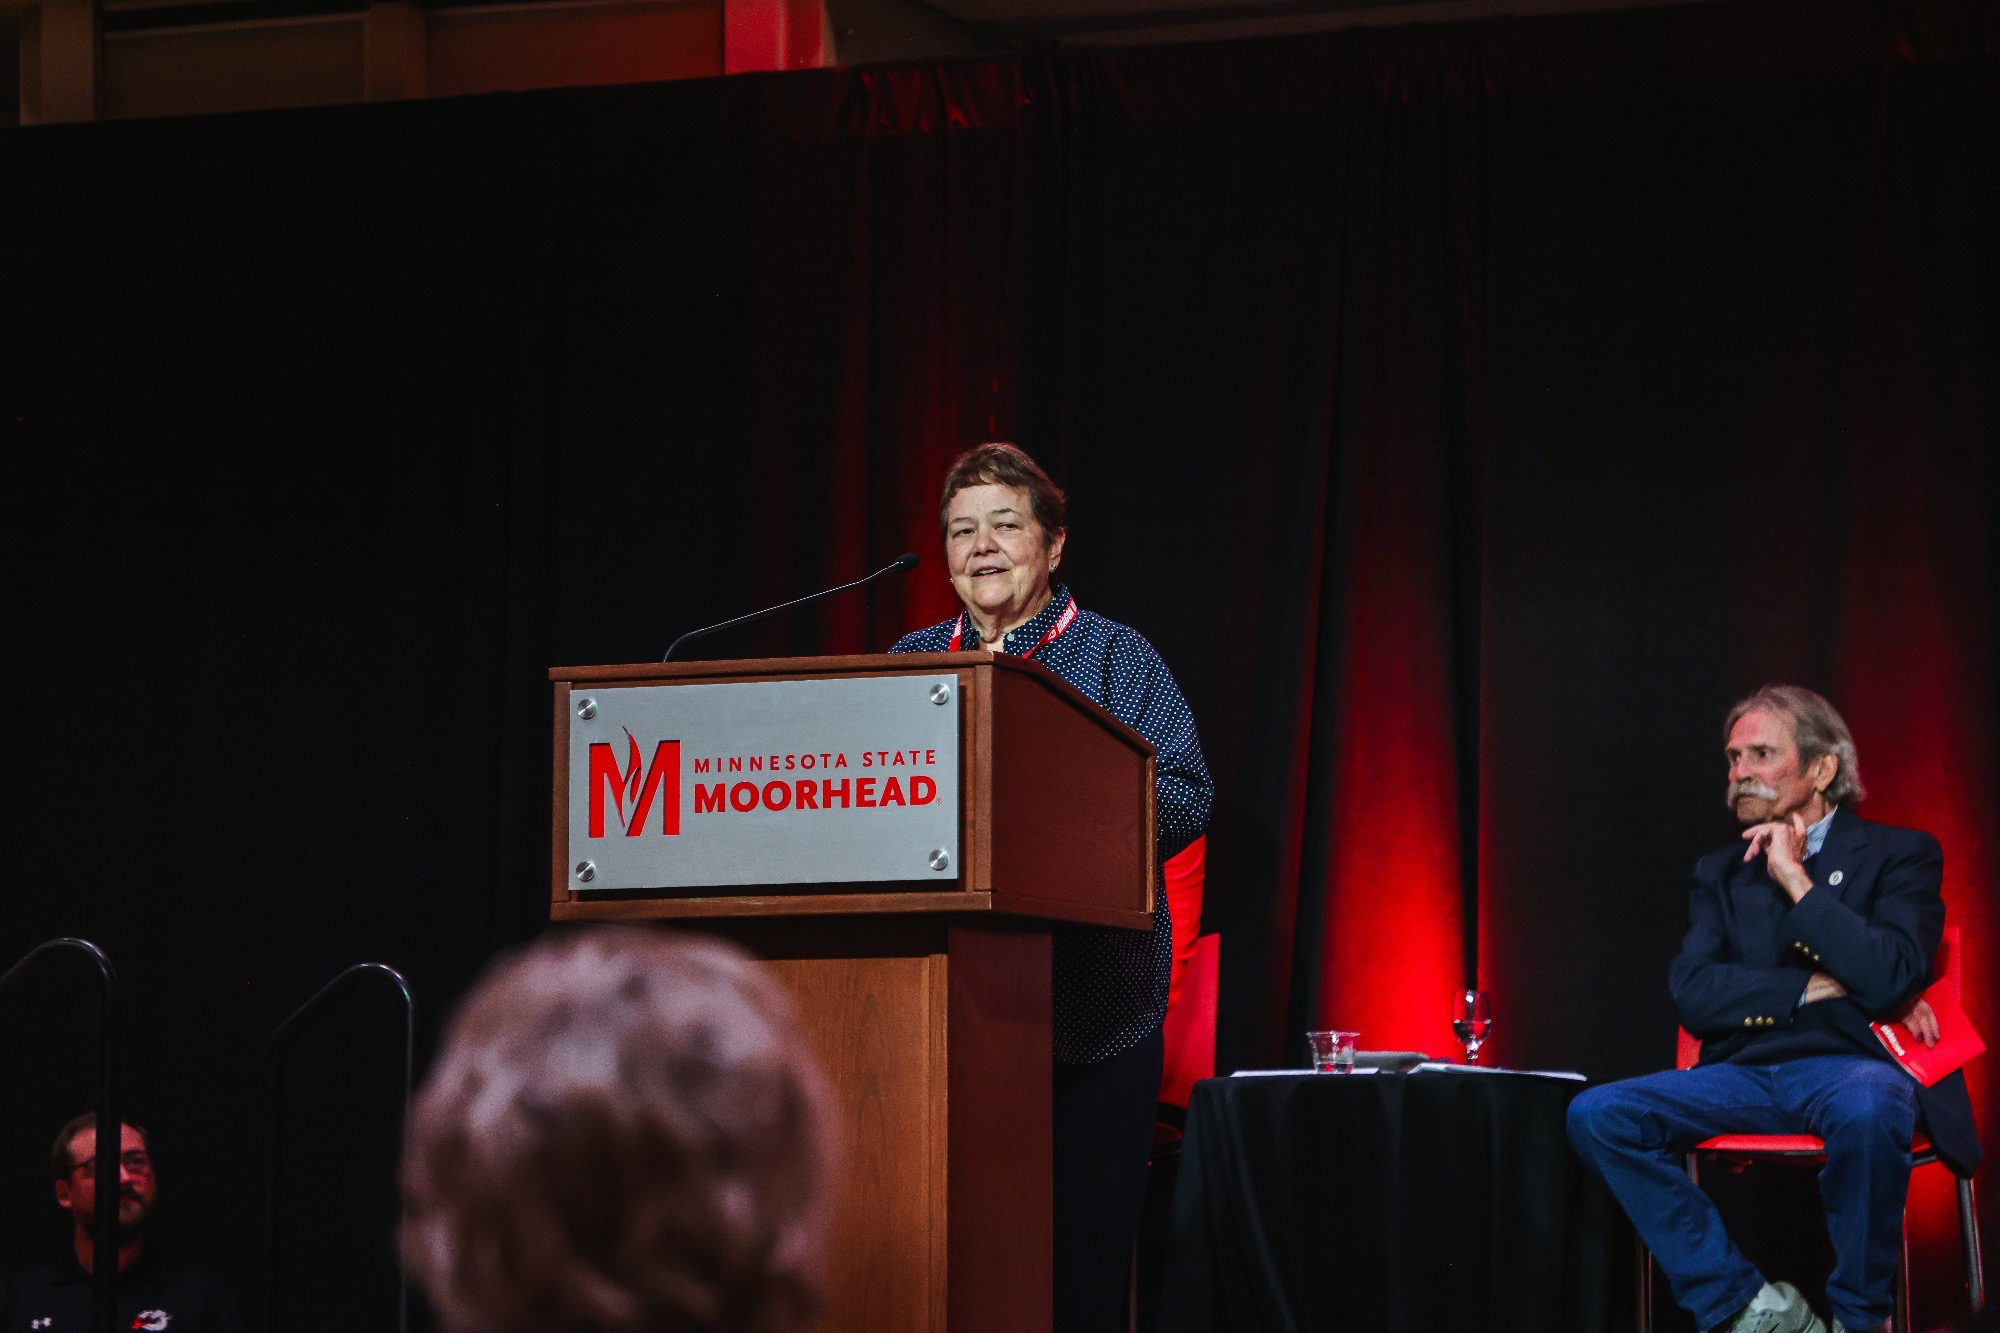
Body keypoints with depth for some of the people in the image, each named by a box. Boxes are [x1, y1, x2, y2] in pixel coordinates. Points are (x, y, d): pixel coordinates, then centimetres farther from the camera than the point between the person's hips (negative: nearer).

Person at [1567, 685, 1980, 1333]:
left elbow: (1890, 980, -10)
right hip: (1746, 1075, 4)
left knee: (1868, 1109, -41)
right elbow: (1692, 995, 4)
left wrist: (1796, 880, -7)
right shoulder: (1721, 873, 20)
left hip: (1850, 1066, -4)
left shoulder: (1901, 854, 7)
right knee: (1595, 1115, -20)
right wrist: (1819, 987, -6)